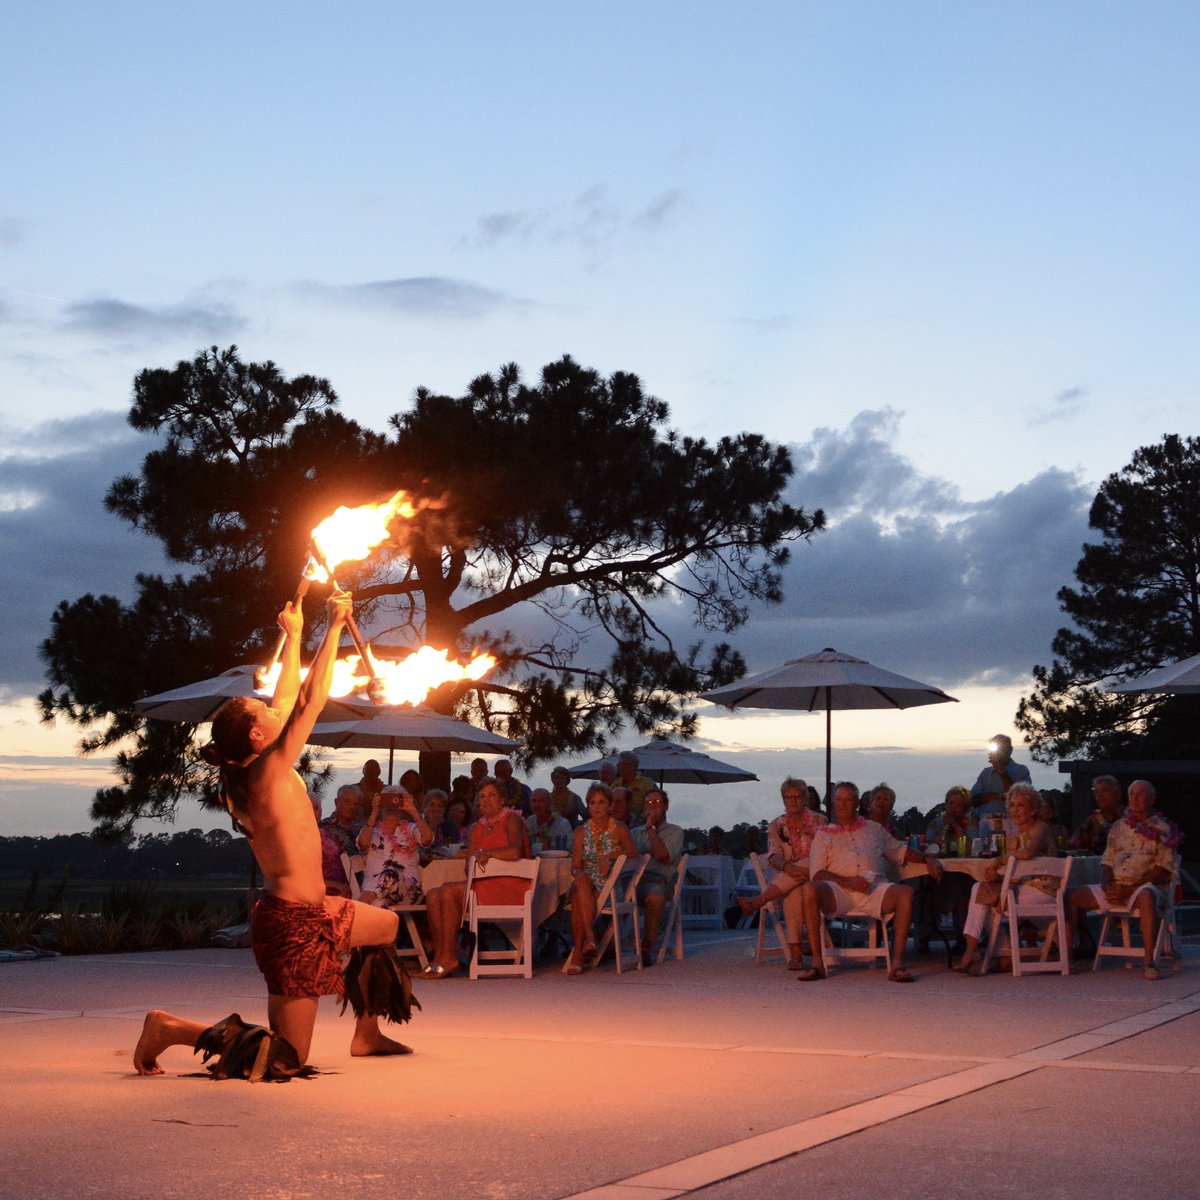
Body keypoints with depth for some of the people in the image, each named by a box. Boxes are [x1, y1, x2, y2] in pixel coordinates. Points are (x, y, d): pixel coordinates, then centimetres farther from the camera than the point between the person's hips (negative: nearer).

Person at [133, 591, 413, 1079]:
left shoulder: (249, 773, 4)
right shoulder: (269, 773, -19)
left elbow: (289, 697, 17)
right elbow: (311, 700, -19)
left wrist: (293, 636, 26)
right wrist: (334, 626, -12)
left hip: (314, 911, 10)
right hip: (294, 923, -10)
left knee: (388, 926, 28)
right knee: (286, 1058, -5)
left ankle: (366, 1034, 34)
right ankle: (169, 1028, -1)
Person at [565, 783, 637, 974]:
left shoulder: (618, 829, 6)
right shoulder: (581, 832, 13)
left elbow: (632, 852, -12)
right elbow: (575, 866, 7)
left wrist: (611, 855, -28)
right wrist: (578, 874, -17)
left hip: (610, 885, -2)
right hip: (586, 883, 2)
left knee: (579, 899, -32)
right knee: (582, 882, -35)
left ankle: (578, 952, -33)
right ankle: (589, 937, -43)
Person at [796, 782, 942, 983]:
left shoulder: (874, 829, 28)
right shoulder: (824, 834, 18)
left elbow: (899, 851, 37)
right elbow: (817, 873, 6)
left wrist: (927, 860, 20)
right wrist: (847, 882, -9)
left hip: (874, 889, 2)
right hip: (839, 891, -2)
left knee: (905, 893, -29)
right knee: (809, 890, -34)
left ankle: (897, 964, -31)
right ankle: (817, 963, -34)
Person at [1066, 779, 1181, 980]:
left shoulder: (1161, 830, 2)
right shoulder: (1119, 827, 18)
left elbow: (1162, 868, -8)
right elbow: (1107, 861, 18)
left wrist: (1130, 888, -17)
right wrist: (1108, 885, -5)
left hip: (1144, 886, -6)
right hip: (1116, 887, 6)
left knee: (1146, 896, -42)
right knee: (1071, 897, -7)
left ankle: (1149, 961, -44)